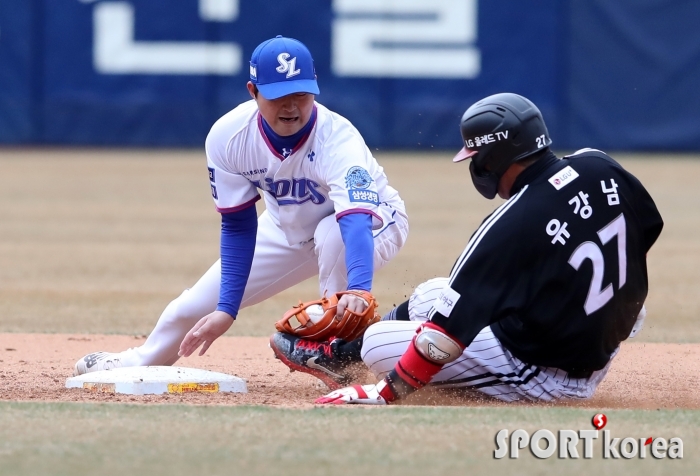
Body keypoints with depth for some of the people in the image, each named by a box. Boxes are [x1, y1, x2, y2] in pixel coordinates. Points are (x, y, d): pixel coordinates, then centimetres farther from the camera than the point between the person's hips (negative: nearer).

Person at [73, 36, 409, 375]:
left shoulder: (335, 138, -39)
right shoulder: (228, 137, -26)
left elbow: (355, 219, -54)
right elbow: (237, 227, -15)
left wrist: (357, 291, -72)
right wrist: (227, 309, -20)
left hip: (373, 221, -4)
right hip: (287, 229, 4)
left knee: (332, 233, -39)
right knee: (195, 306, 7)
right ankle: (142, 361, 39)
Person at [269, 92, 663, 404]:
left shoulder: (510, 226, -26)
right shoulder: (599, 168, -9)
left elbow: (447, 335, -24)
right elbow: (647, 231, 10)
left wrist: (384, 396, -16)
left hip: (546, 375, -8)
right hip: (602, 350, 8)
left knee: (378, 345, -2)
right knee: (432, 295, 23)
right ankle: (336, 353, 36)